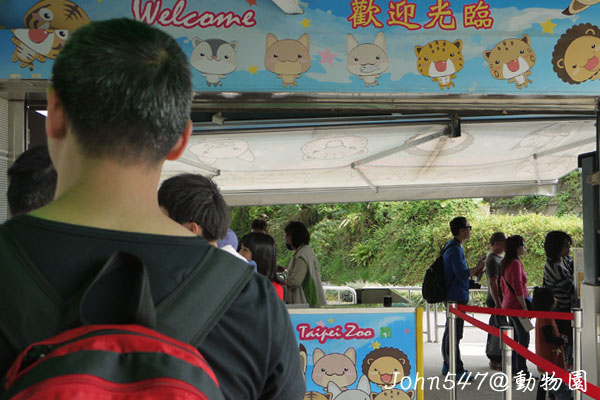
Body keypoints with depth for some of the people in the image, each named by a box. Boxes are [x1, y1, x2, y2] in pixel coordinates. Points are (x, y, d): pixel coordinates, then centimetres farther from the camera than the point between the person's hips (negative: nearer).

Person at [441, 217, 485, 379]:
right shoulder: (455, 250, -18)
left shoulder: (452, 247, 14)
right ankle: (457, 370, -4)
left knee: (450, 332, 17)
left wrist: (474, 272, 12)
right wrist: (477, 268, -10)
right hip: (457, 297, -11)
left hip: (453, 296, 11)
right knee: (454, 334, -7)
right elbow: (462, 274, -24)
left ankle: (448, 365, 26)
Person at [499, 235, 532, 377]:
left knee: (514, 337, 15)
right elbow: (518, 287, -22)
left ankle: (513, 368, 21)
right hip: (517, 305, -10)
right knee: (524, 338, -5)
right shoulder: (515, 263, -17)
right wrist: (524, 307, -19)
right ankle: (522, 370, -3)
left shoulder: (505, 263, 12)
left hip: (508, 305, 10)